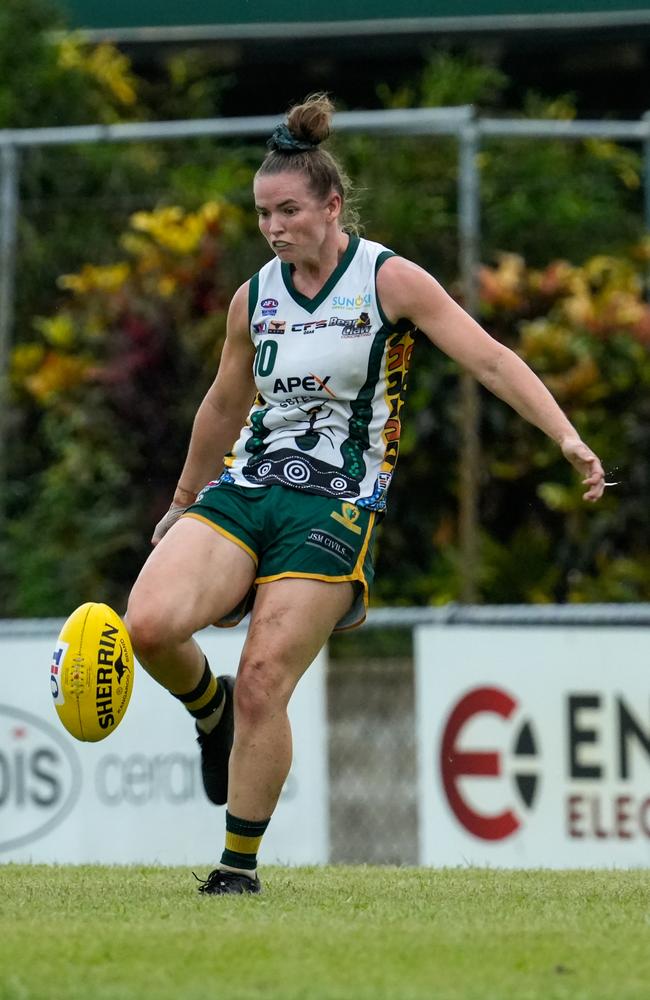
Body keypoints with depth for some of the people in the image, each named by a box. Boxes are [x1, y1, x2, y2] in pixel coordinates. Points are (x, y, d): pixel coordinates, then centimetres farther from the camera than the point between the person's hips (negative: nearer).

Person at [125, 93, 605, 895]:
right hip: (243, 489, 4)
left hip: (334, 509, -4)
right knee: (150, 624, -21)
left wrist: (567, 438, -21)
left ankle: (240, 862, 3)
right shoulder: (254, 298, 10)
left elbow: (490, 360, -9)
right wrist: (183, 506, 34)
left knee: (262, 685, -13)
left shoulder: (388, 280, -4)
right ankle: (211, 712, 12)